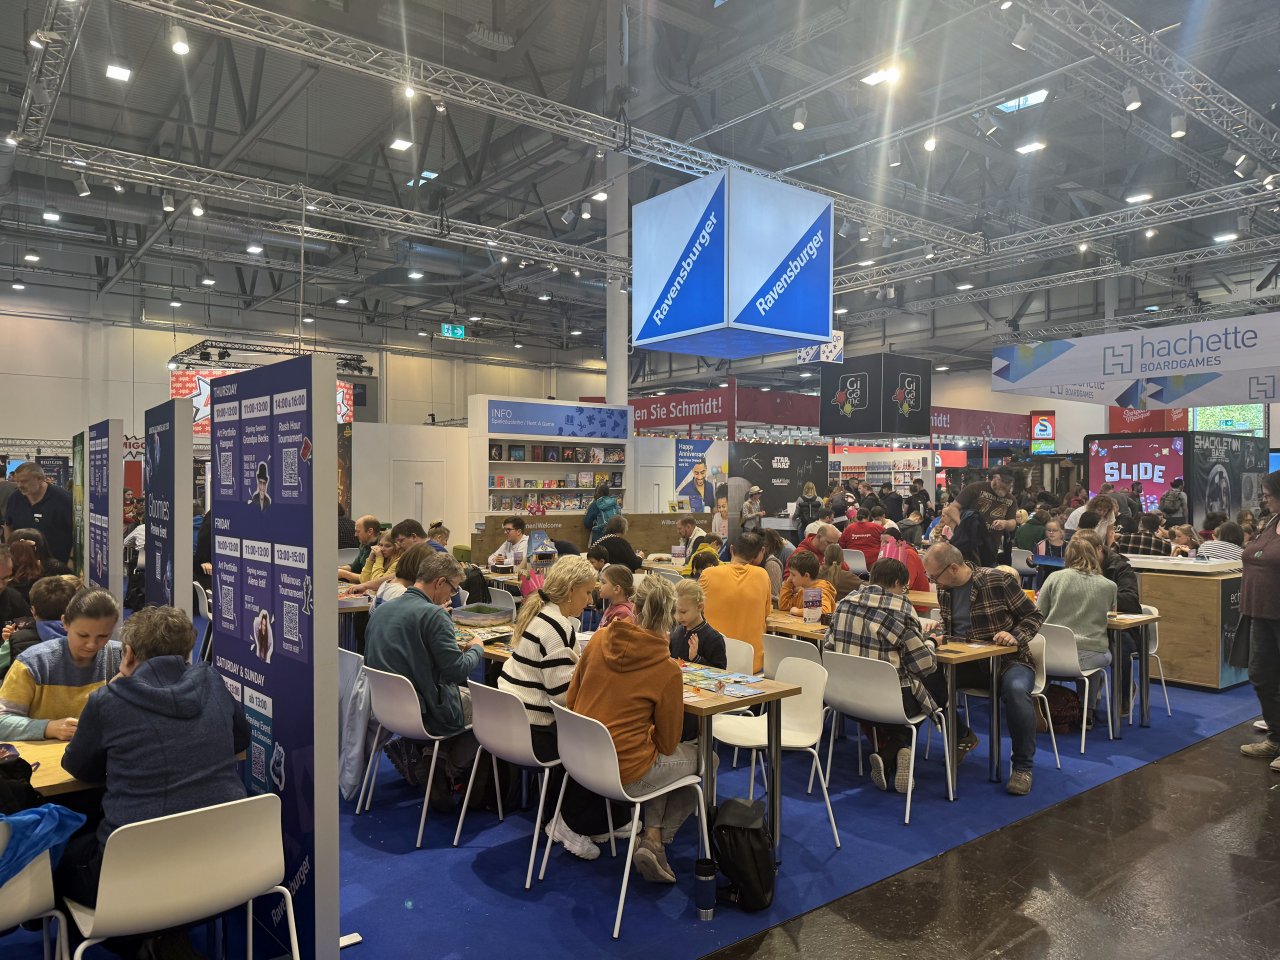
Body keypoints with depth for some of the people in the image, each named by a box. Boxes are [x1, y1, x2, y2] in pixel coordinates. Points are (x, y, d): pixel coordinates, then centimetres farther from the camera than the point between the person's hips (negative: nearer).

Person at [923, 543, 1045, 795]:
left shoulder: (999, 581, -12)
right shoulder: (944, 590, 6)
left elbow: (1033, 616, -5)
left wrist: (1015, 636, -22)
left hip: (1007, 659, -5)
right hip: (965, 662, 5)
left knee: (1016, 690, -38)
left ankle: (1022, 767, -16)